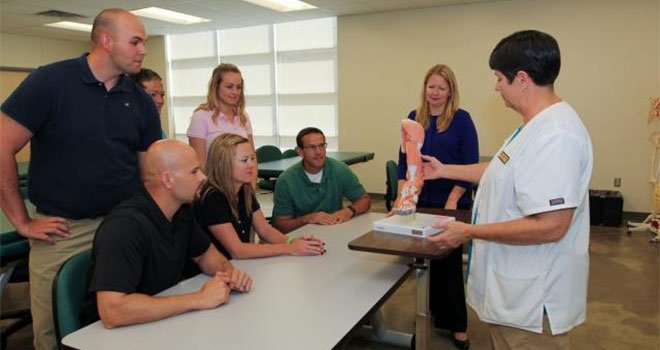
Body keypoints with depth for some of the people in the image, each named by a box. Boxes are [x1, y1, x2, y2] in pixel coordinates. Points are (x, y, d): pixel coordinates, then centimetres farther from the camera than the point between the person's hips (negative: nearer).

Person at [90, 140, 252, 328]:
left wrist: (229, 271, -9)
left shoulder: (182, 210, -2)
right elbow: (112, 310, -34)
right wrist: (199, 299, -28)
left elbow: (205, 253, 14)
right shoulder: (124, 226, -25)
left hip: (168, 322, 7)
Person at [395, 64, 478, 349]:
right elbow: (404, 159, 6)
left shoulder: (461, 119, -6)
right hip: (420, 201, 4)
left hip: (452, 203, -3)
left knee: (449, 261, 4)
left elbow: (470, 165, -8)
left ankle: (456, 324, 18)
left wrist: (452, 200, -15)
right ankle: (433, 309, 32)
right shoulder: (414, 118, 5)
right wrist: (402, 194, -4)